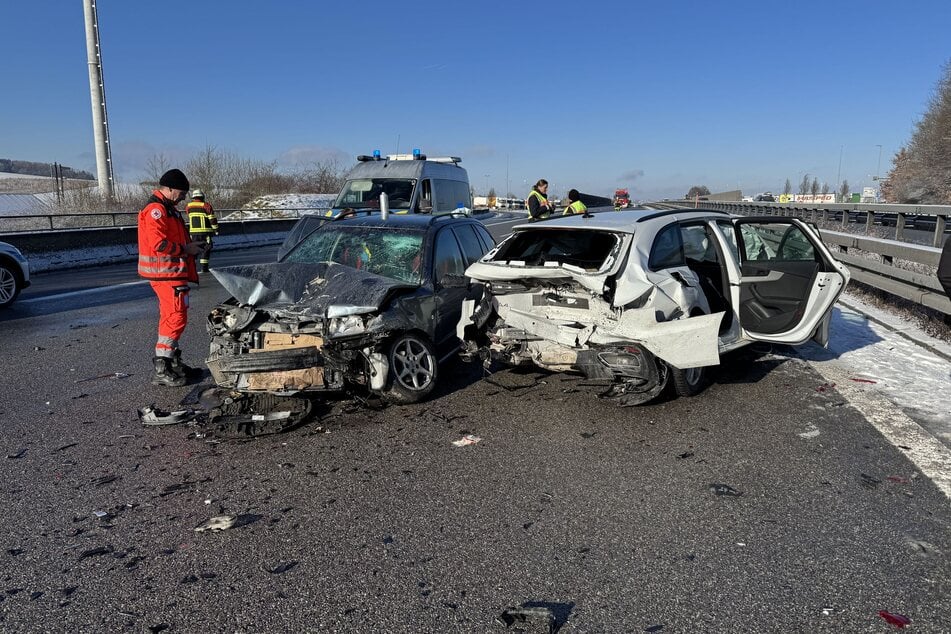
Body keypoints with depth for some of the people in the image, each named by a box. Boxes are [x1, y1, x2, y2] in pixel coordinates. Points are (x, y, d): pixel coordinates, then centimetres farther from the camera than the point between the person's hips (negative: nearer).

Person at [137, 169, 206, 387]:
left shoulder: (168, 209, 19)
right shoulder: (156, 209, -14)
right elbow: (159, 244, -23)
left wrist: (191, 245, 10)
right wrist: (186, 250, -13)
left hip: (173, 272, 11)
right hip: (165, 273, -11)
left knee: (172, 317, 15)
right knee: (175, 318, -11)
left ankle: (173, 363, 24)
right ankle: (161, 370, -9)